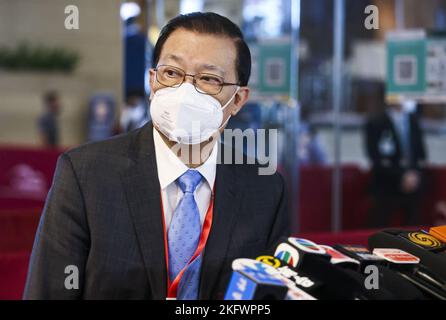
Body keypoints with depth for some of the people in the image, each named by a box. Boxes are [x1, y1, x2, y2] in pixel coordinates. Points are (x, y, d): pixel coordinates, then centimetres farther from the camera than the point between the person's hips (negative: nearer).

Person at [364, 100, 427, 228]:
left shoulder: (413, 119, 9)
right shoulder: (375, 124, -7)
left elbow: (420, 151, 13)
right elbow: (378, 160, -12)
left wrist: (416, 173, -4)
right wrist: (401, 177, -17)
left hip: (414, 186, 5)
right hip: (387, 189, -4)